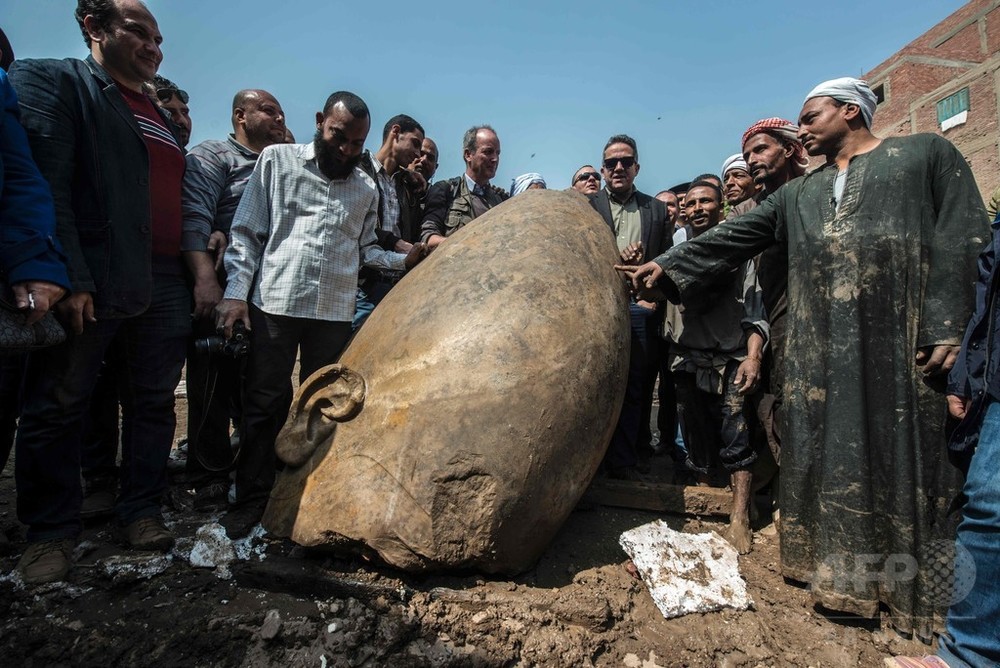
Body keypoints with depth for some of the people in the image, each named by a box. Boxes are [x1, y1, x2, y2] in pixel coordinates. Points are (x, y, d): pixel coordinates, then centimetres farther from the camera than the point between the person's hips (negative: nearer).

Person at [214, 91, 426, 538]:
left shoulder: (366, 188, 14)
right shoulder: (278, 160, 6)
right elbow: (246, 232, 3)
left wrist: (405, 260, -1)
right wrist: (236, 291, -6)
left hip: (335, 312, 3)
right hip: (275, 303, -2)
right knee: (265, 403, 3)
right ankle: (251, 499, 17)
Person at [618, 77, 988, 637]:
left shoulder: (927, 154, 9)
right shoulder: (798, 193, 20)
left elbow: (965, 240, -1)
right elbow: (732, 238, 13)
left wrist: (951, 329, -12)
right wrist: (669, 265, 3)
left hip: (905, 339, -3)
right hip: (822, 347, 4)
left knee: (908, 458, 2)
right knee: (832, 456, 6)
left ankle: (920, 595, 18)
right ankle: (842, 577, 19)